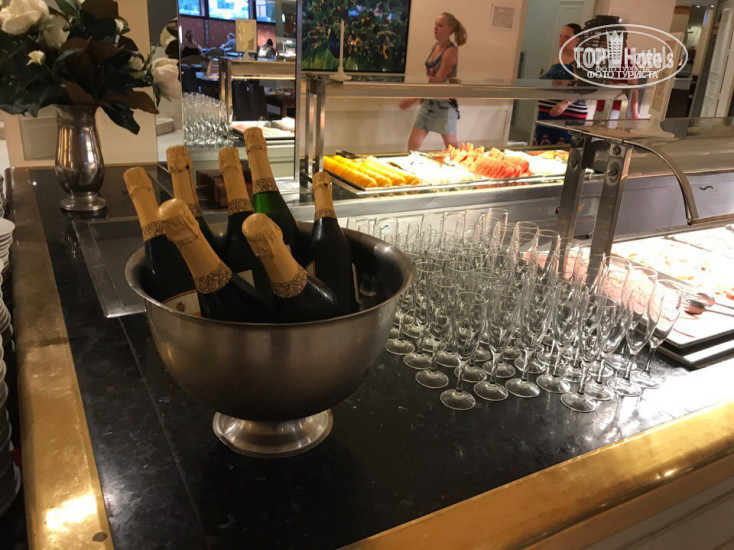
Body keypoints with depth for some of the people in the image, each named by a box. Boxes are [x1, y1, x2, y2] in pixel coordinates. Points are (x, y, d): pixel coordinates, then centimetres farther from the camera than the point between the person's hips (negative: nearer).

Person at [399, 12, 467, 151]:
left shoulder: (451, 51, -16)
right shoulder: (436, 47, 7)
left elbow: (439, 80, -21)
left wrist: (413, 100, -23)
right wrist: (422, 96, 4)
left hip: (444, 104, -8)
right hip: (429, 102, 8)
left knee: (451, 147, 7)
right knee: (413, 144, 5)